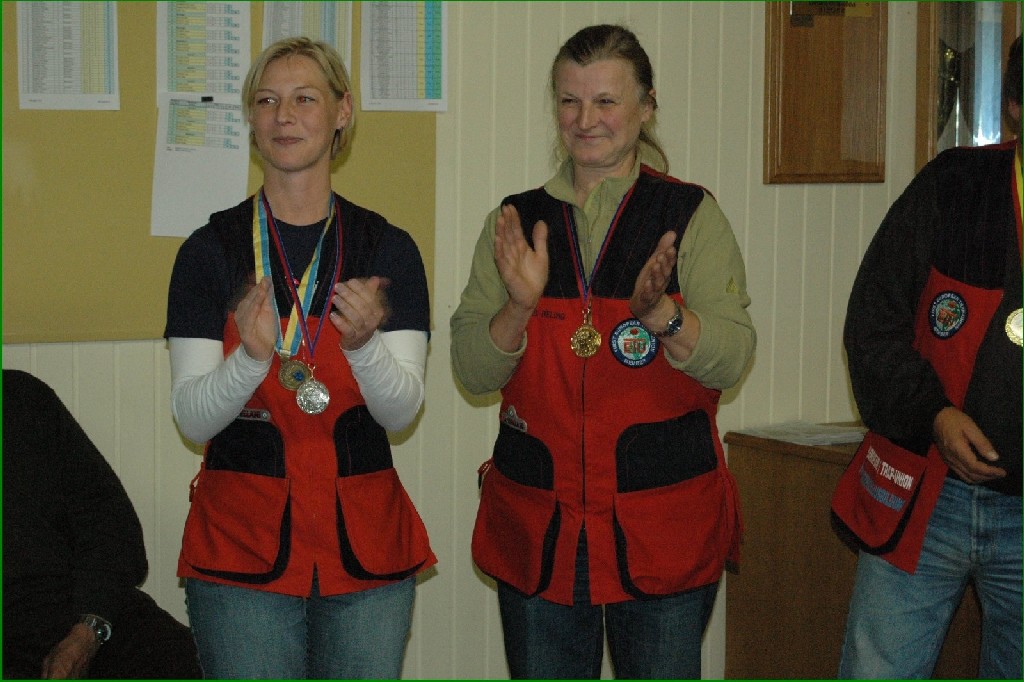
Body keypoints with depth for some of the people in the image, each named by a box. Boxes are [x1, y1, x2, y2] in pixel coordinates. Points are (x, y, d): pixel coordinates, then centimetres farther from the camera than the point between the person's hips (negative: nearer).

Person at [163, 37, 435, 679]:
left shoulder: (388, 248, 1)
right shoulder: (211, 249, -1)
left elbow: (402, 411, -5)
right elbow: (193, 419, -6)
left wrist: (364, 343, -25)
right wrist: (253, 357, -25)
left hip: (364, 538, 1)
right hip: (242, 544, -1)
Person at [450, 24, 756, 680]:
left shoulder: (692, 215, 0)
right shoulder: (516, 221, 7)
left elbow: (732, 357, -10)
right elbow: (472, 369, 1)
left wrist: (659, 311, -28)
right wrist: (520, 305, -18)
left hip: (664, 528, -2)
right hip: (537, 528, 2)